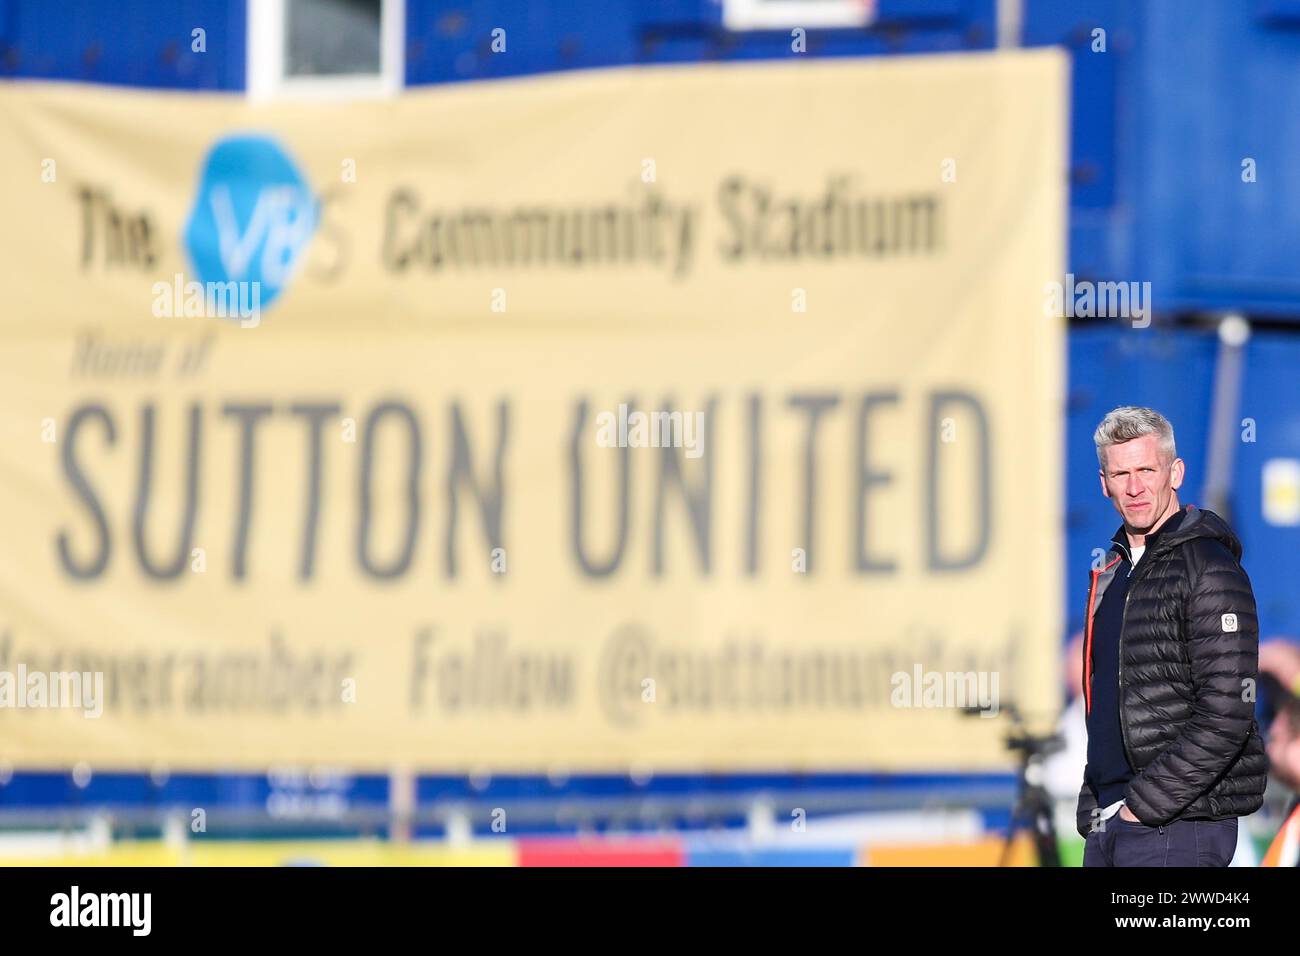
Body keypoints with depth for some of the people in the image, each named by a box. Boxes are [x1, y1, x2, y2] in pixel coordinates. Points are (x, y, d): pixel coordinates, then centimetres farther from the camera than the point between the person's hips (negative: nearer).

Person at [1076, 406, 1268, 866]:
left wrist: (1143, 806, -17)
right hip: (1104, 825, 8)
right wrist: (1095, 809, 14)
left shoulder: (1212, 572, -10)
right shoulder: (1111, 571, 17)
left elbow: (1226, 719, -17)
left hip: (1176, 827, -8)